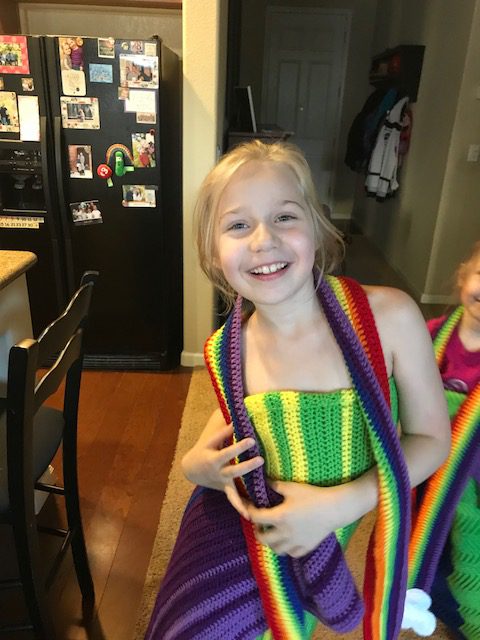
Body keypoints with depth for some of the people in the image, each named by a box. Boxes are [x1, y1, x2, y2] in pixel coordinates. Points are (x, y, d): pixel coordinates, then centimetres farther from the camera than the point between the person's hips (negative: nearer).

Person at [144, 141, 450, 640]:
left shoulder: (390, 316, -23)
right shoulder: (227, 351, -16)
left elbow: (431, 438, -12)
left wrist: (339, 503, -23)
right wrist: (201, 465, -15)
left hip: (319, 545, -1)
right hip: (234, 531, 2)